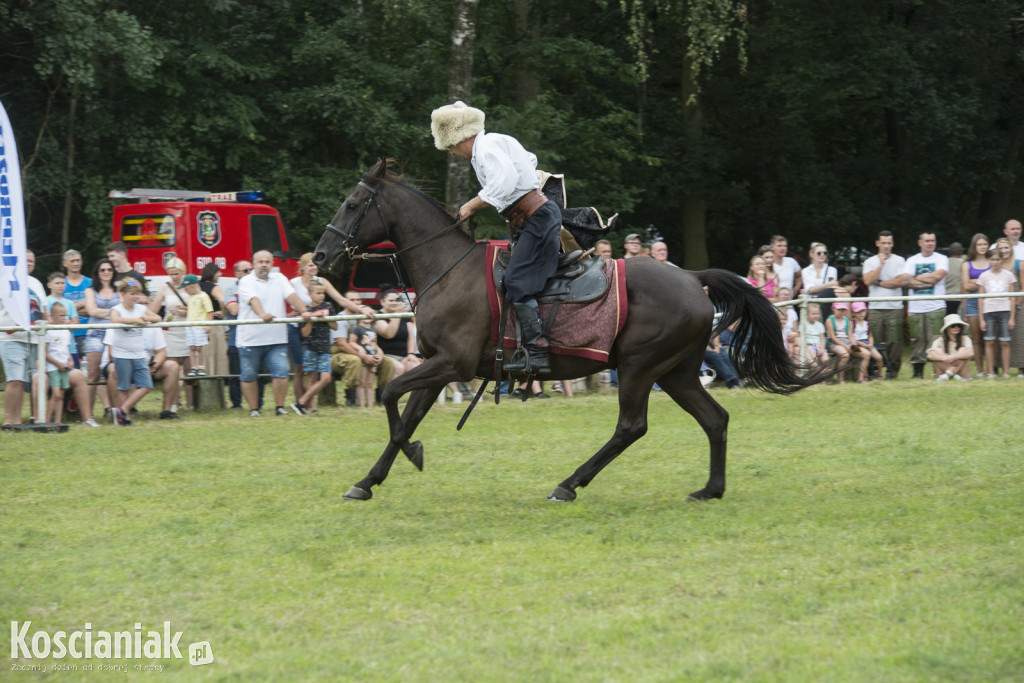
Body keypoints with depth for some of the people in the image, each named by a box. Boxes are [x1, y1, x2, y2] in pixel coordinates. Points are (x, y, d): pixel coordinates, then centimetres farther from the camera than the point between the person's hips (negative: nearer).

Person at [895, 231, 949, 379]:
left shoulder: (941, 259, 8)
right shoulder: (912, 261, 14)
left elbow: (938, 275, -11)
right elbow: (904, 280, -1)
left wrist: (917, 278, -1)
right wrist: (927, 282, -8)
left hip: (936, 307, -2)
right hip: (915, 307, 2)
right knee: (917, 341, 1)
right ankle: (918, 371, 8)